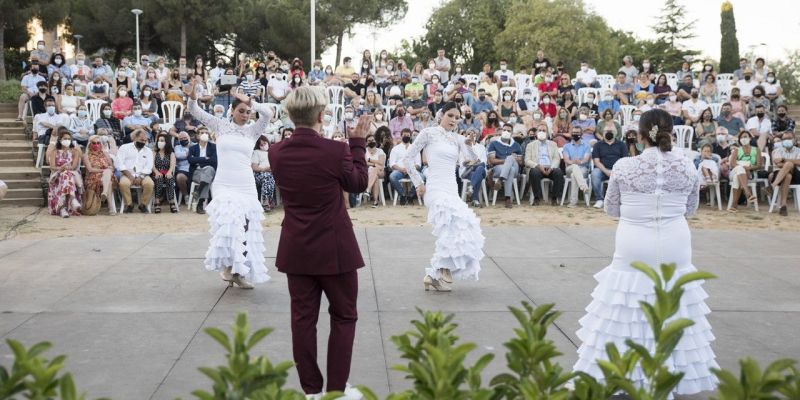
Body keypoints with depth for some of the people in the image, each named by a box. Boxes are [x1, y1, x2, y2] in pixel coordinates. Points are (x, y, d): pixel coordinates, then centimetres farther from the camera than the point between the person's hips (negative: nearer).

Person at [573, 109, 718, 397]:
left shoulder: (624, 167, -10)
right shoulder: (687, 167, -3)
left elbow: (611, 209, 2)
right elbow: (691, 209, 11)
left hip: (633, 251, -2)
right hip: (674, 251, 2)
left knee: (626, 316, 8)